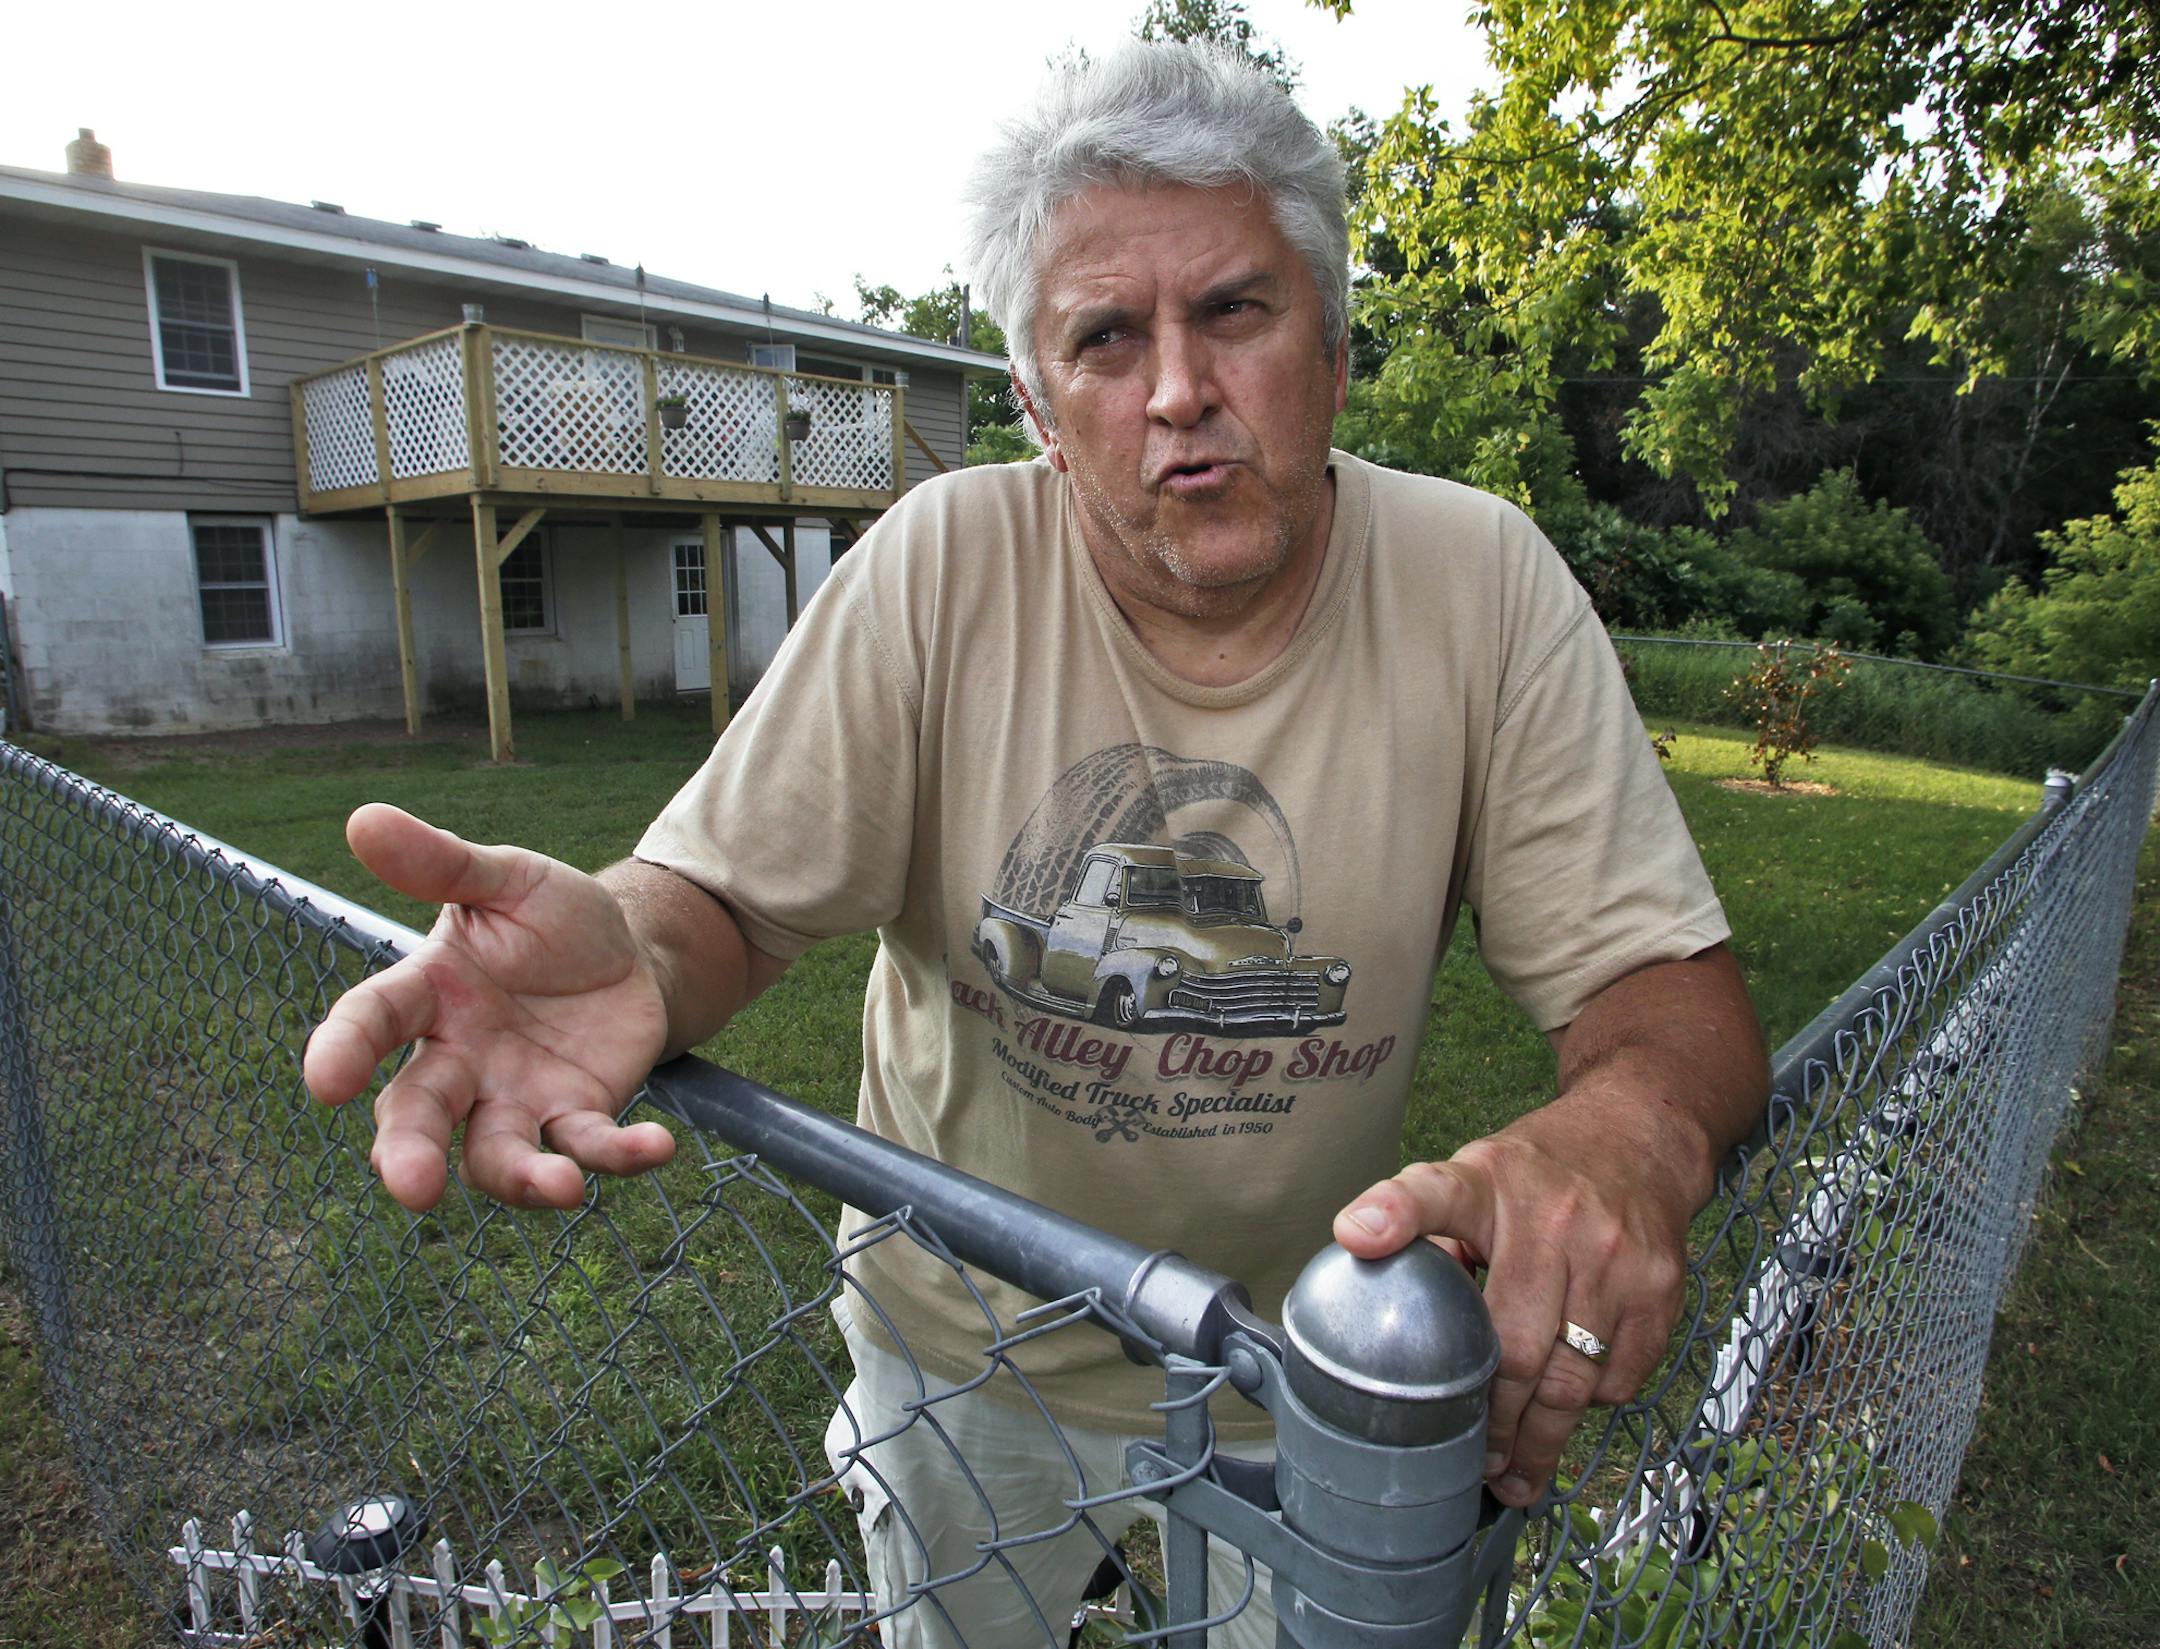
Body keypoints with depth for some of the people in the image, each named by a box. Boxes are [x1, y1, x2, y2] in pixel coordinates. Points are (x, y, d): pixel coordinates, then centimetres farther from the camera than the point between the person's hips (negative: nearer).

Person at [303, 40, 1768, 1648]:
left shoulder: (1482, 583, -18)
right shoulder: (942, 565, -18)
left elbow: (1673, 985, -18)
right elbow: (724, 892, -17)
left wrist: (1625, 1131, -41)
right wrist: (628, 951, -41)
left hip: (1304, 1357, 1)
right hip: (966, 1335, 1)